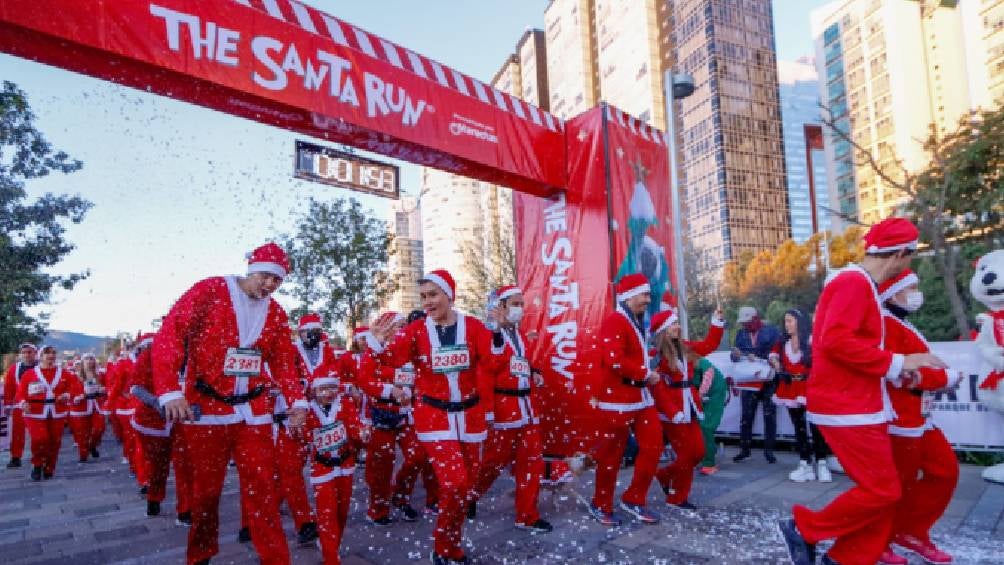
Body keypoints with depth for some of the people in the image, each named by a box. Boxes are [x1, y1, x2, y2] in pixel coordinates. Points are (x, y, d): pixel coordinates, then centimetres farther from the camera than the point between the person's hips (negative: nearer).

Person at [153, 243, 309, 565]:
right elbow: (169, 336, -12)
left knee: (263, 488, 3)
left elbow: (284, 361, 11)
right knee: (206, 489, 10)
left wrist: (296, 401, -2)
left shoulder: (276, 313, 8)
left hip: (254, 412, 3)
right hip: (205, 408, -3)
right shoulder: (209, 291, -6)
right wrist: (170, 392, -21)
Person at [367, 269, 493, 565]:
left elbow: (491, 362, -16)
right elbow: (394, 358, -21)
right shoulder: (416, 329, -5)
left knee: (467, 484, 13)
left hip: (469, 414, 2)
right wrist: (378, 344, -41)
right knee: (454, 483, -11)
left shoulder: (473, 326, -5)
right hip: (434, 415, -2)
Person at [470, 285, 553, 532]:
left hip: (526, 407, 8)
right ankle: (469, 498, 30)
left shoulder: (522, 336, 15)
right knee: (495, 460, 5)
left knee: (532, 461, 8)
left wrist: (535, 375, 7)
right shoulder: (491, 335, -12)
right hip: (503, 408, -8)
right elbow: (484, 375, -17)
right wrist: (488, 412, -21)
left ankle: (527, 516, 18)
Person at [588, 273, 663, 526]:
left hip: (641, 396, 9)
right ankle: (601, 506, 18)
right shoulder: (614, 321, -15)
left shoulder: (638, 322, 16)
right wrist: (646, 374, -18)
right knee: (611, 454, 2)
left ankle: (634, 500, 21)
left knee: (653, 446, 7)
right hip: (618, 398, -9)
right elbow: (615, 360, -26)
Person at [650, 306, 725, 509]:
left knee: (698, 451, 10)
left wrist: (717, 322, 8)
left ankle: (665, 476, 30)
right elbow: (657, 387, -19)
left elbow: (709, 345, 17)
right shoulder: (656, 354, -15)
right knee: (686, 454, 0)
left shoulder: (685, 348, 9)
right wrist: (672, 412, -23)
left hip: (689, 408, 8)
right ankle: (677, 497, 18)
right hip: (672, 412, -8)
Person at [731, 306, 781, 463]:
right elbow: (735, 357, 6)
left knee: (769, 416, 5)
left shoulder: (772, 331, -4)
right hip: (748, 381, 3)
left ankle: (769, 449, 14)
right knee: (746, 415, 3)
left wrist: (758, 359, -21)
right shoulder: (740, 334, 8)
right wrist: (736, 354, -17)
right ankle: (744, 449, 10)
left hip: (768, 380, -3)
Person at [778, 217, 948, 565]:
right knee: (881, 492, -5)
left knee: (883, 491, 12)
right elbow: (835, 340, -26)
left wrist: (894, 371, 12)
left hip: (858, 406, 10)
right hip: (846, 409, -10)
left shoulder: (860, 285, 17)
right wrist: (896, 363, -19)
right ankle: (803, 529, 8)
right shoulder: (854, 283, -15)